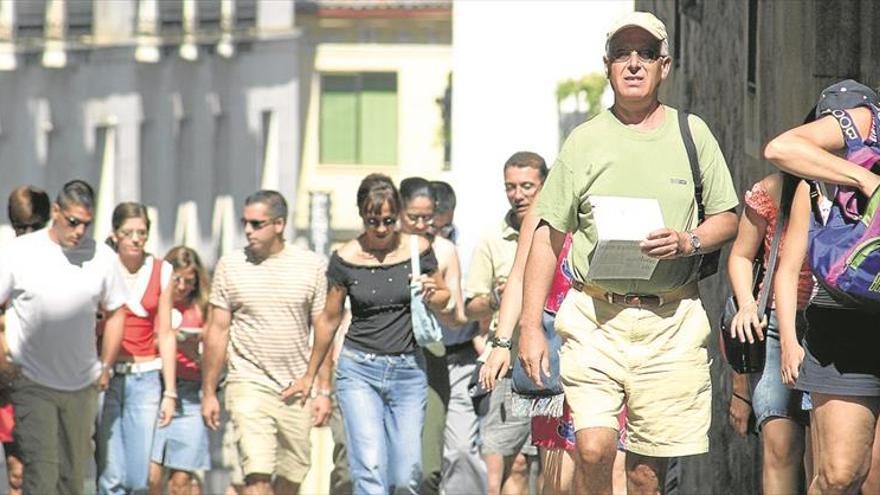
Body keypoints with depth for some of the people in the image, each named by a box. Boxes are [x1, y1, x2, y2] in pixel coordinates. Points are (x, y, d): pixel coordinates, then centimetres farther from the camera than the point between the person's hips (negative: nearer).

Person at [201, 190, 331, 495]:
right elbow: (217, 332, 5)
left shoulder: (311, 266, 3)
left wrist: (324, 391, 2)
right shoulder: (230, 266, 2)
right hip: (250, 386, -2)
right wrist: (208, 392, 4)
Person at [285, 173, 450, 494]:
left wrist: (430, 296, -9)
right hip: (359, 371, -1)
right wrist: (310, 376, 19)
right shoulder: (345, 259, -2)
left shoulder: (417, 249, 1)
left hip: (408, 371, 1)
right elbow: (329, 320, 11)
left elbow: (444, 297, 16)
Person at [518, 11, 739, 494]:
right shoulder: (584, 141, 6)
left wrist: (688, 242, -9)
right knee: (593, 450, -17)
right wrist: (530, 326, -1)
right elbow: (548, 237, 7)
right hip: (595, 315, -1)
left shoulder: (692, 133, 9)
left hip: (671, 323, 1)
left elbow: (727, 218, 14)